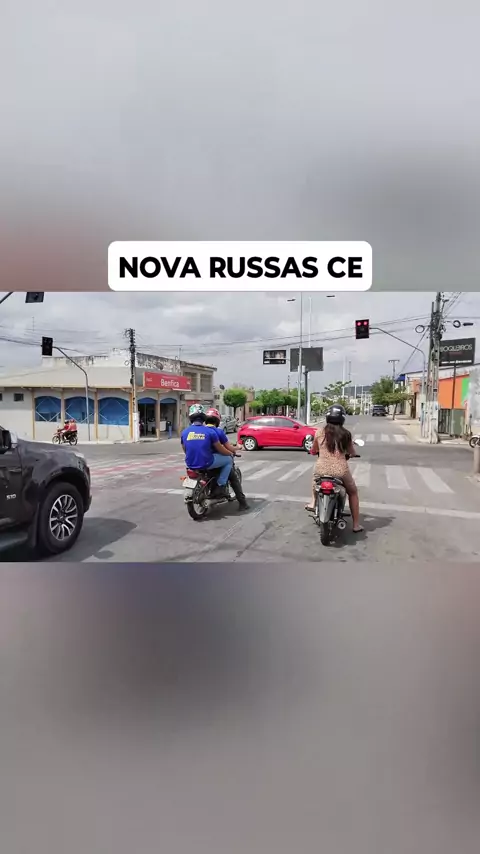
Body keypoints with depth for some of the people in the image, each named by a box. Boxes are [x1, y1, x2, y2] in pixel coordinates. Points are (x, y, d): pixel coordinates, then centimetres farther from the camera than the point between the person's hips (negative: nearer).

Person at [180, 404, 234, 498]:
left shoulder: (184, 432, 0)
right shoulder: (210, 431, -10)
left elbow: (185, 451, 13)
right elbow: (220, 450, -2)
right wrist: (231, 453, 20)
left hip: (190, 465, 5)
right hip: (206, 464, -5)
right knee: (229, 459, 15)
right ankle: (220, 487, 7)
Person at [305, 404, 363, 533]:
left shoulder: (319, 432, 2)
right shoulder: (346, 434, 2)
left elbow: (313, 451, 16)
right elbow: (353, 453, 14)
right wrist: (353, 453, 39)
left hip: (321, 470, 1)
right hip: (340, 471, -1)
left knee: (315, 478, 41)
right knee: (353, 493, 28)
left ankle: (313, 503, 37)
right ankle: (356, 525, 30)